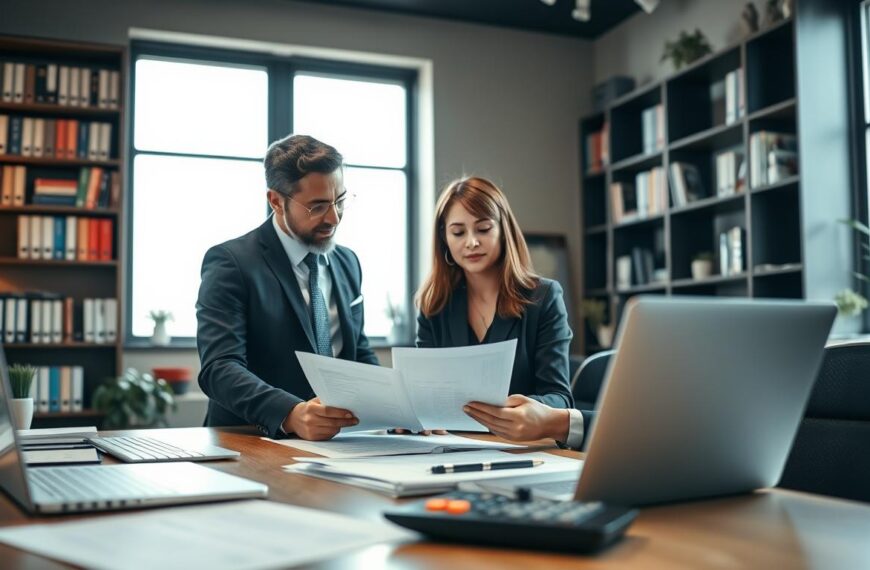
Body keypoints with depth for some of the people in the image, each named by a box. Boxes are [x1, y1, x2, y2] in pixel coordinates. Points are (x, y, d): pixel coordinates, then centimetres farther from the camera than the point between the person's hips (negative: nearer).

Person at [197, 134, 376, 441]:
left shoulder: (347, 263, 11)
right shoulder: (231, 263, -8)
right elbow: (219, 367, -18)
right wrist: (291, 415, -34)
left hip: (336, 444, 4)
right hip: (251, 444, -4)